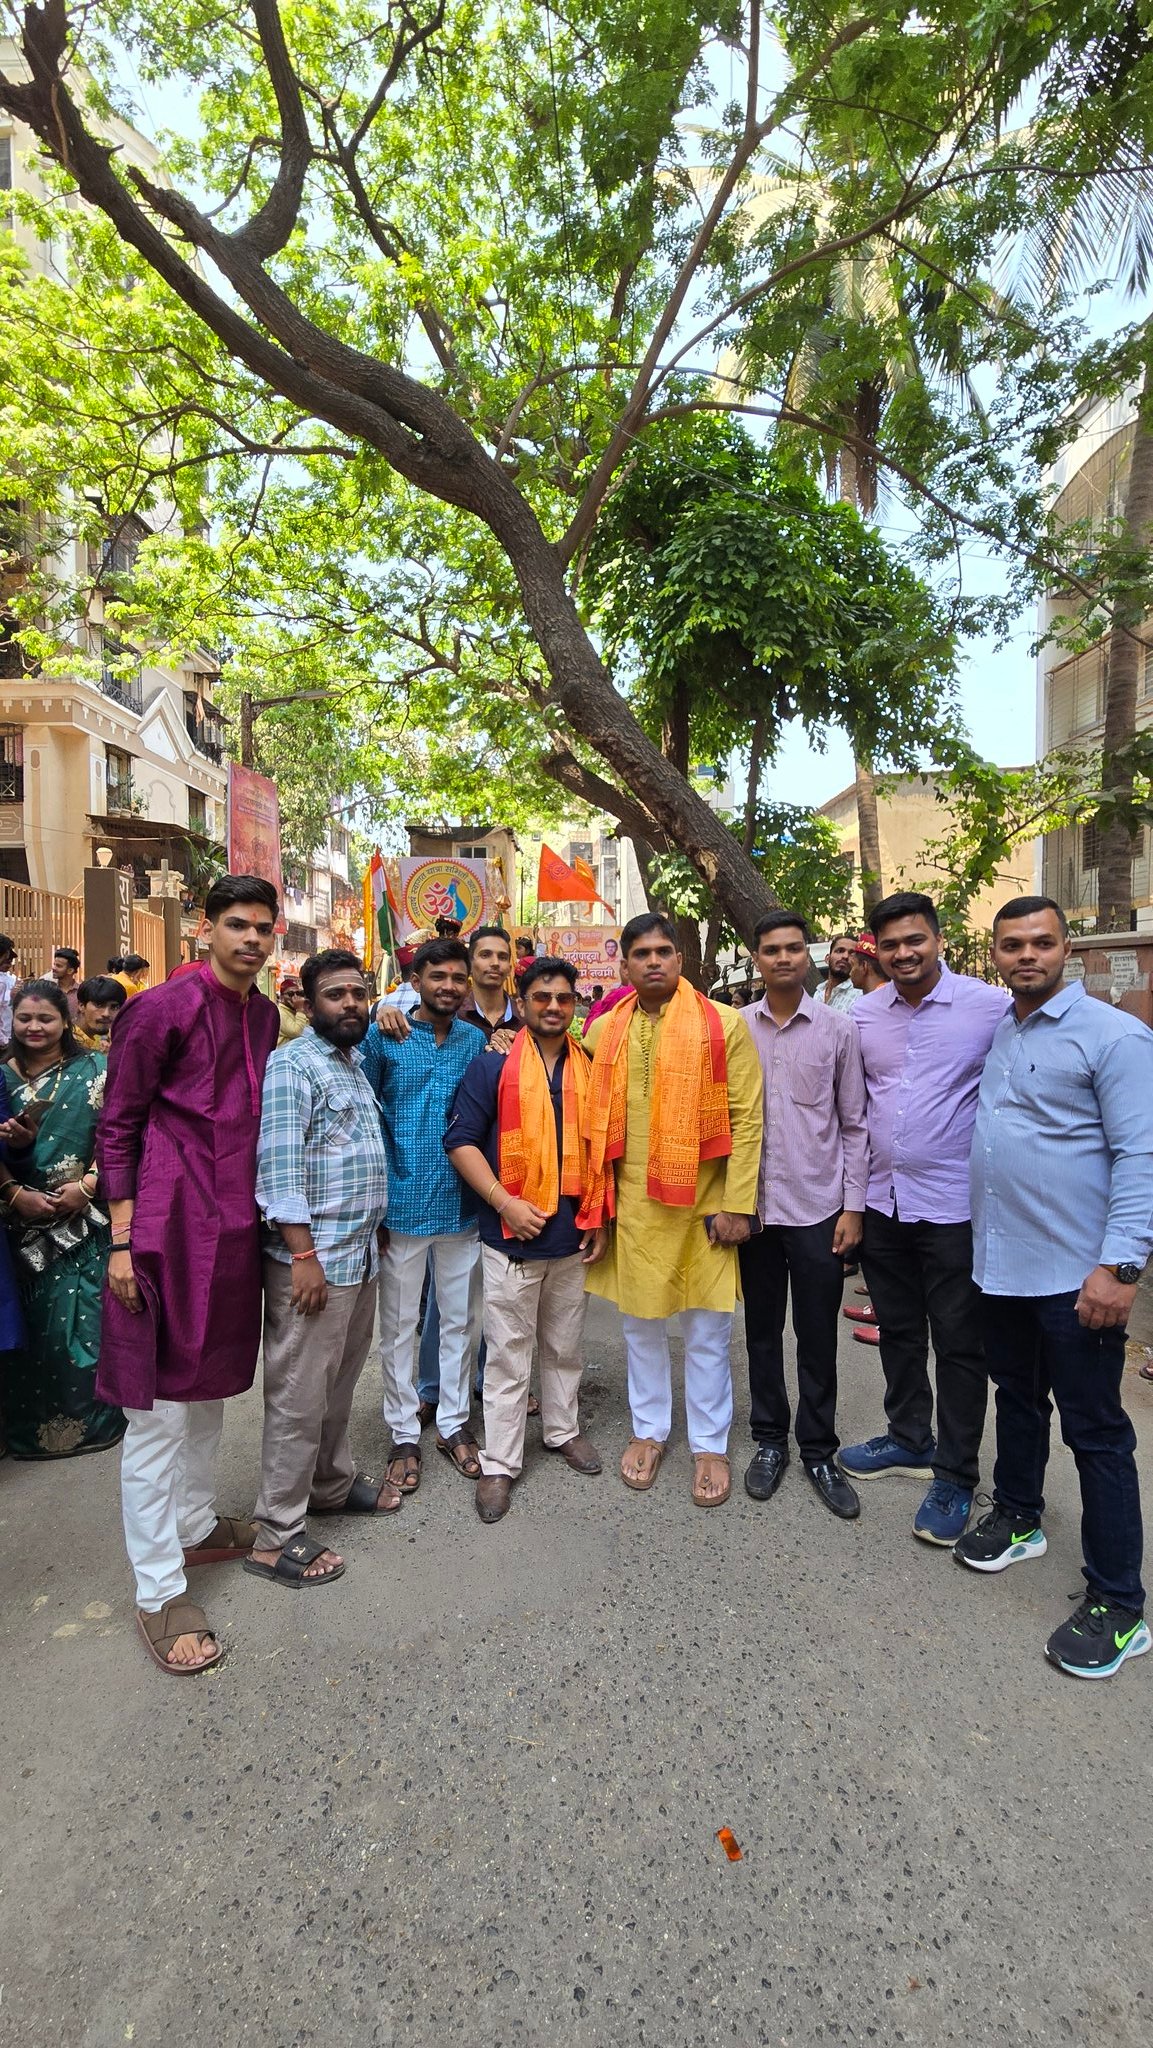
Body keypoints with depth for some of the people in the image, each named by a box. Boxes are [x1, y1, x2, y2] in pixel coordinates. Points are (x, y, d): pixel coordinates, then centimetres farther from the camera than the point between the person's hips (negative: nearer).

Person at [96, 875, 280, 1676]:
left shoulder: (264, 1014, 8)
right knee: (160, 1407, 4)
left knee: (211, 1389, 20)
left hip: (236, 1226, 7)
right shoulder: (163, 1008, -11)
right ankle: (160, 1590, 18)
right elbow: (117, 1126, -9)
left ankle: (197, 1525, 40)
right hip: (170, 1226, -7)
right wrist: (124, 1240, -12)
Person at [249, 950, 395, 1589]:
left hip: (361, 1254, 8)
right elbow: (280, 1167, -19)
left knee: (340, 1383, 21)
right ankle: (276, 1536, 17)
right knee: (299, 1396, 2)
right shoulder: (290, 1065, -12)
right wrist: (304, 1253, -21)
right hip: (313, 1258, -8)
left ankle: (334, 1482, 39)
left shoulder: (355, 1064, 14)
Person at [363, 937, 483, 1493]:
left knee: (458, 1321, 15)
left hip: (461, 1204, 3)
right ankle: (404, 1434, 28)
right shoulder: (384, 1036, -4)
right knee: (399, 1327, 10)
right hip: (402, 1203, -2)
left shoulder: (475, 1040, 4)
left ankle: (452, 1423, 33)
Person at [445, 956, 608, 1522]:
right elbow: (461, 1140, -9)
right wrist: (506, 1203, -17)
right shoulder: (493, 1065, -6)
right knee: (508, 1353, 8)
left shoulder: (589, 1068, 6)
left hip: (573, 1236, 4)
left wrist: (601, 1220, 7)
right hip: (512, 1237, -4)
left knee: (564, 1345, 20)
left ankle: (563, 1430, 41)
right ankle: (499, 1463, 23)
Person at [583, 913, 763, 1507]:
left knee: (707, 1330, 10)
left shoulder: (724, 1025, -6)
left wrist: (737, 1205, -10)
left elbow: (746, 1120, -7)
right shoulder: (604, 1031, 4)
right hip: (632, 1203, 3)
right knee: (640, 1322, 16)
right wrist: (596, 1198, 6)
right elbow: (595, 1117, 11)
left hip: (703, 1203, -3)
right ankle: (650, 1431, 37)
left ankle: (710, 1445, 29)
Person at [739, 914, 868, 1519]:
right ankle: (770, 1440, 32)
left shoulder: (838, 1028, -2)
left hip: (817, 1207, -1)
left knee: (818, 1337, 9)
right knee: (762, 1330, 14)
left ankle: (818, 1452, 27)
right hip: (753, 1205, 2)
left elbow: (854, 1124, 0)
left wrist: (853, 1206, -3)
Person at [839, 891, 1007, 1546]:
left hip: (955, 1204, -4)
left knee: (959, 1344, 8)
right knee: (899, 1332, 19)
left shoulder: (991, 1007, -12)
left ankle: (956, 1476, 26)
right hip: (884, 1201, 5)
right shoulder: (862, 1013, 2)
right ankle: (910, 1440, 39)